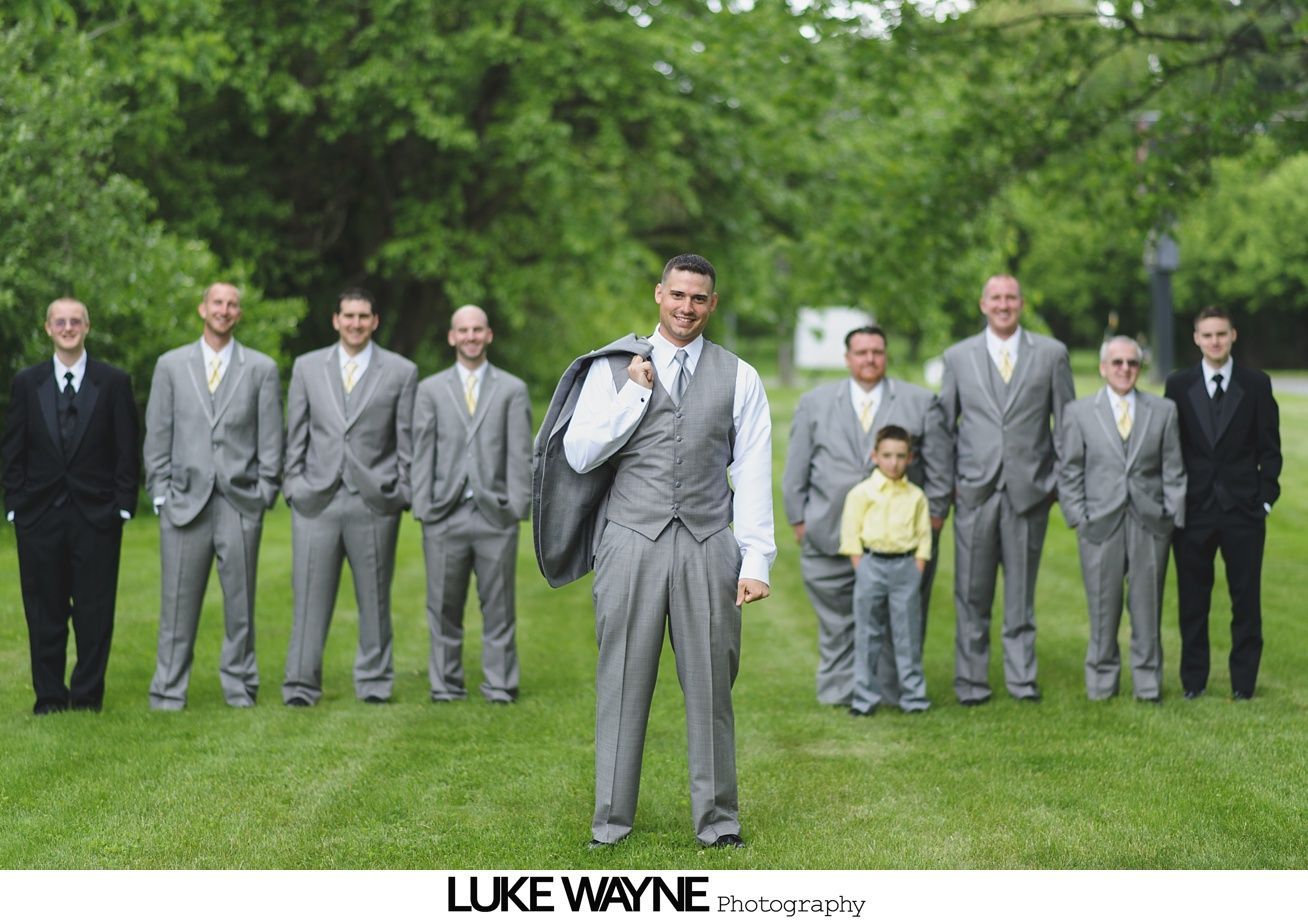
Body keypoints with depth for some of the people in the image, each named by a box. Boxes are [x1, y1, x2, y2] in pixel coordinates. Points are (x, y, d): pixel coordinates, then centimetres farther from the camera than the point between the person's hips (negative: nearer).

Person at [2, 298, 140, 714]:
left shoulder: (114, 382, 4)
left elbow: (128, 450, 3)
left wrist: (123, 507, -4)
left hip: (96, 514, -1)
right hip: (40, 516, 1)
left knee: (95, 613, 0)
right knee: (45, 613, 4)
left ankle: (88, 694, 9)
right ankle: (49, 695, 12)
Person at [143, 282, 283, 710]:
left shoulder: (261, 368, 8)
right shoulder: (171, 365, 10)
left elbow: (270, 438, 7)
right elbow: (157, 435, 9)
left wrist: (265, 491, 0)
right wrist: (160, 490, 2)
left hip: (241, 500, 0)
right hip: (186, 499, 0)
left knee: (240, 599, 3)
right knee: (179, 599, -1)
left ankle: (240, 687, 12)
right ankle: (169, 691, 5)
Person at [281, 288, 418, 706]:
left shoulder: (401, 372, 5)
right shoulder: (307, 367, 10)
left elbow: (407, 440, 5)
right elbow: (296, 435, 11)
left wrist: (402, 494, 0)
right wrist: (294, 484, 4)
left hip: (374, 499, -1)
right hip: (316, 499, 1)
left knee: (374, 597, 5)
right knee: (310, 595, -2)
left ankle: (374, 682, 14)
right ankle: (301, 684, 2)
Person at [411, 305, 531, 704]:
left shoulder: (512, 390, 9)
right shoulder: (431, 390, 12)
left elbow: (520, 454, 4)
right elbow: (421, 453, 8)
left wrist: (518, 506, -4)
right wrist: (422, 507, 0)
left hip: (495, 515, -1)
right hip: (445, 516, 1)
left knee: (498, 606, 1)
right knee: (444, 607, 3)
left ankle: (499, 685, 7)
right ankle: (446, 685, 10)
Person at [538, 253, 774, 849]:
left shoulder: (738, 379, 9)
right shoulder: (612, 369, 8)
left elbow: (753, 476, 5)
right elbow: (579, 455, 0)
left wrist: (756, 560, -2)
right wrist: (635, 394, -6)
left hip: (708, 548, 1)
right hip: (631, 542, 0)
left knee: (710, 687, 3)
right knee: (623, 683, 1)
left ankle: (717, 821, 12)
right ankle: (611, 820, 10)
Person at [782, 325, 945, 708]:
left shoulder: (919, 402, 7)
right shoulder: (815, 403, 10)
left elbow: (937, 464, 7)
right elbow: (796, 469, 10)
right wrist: (799, 519, 5)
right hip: (832, 533, 1)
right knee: (838, 619, 3)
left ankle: (896, 690, 12)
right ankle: (840, 690, 11)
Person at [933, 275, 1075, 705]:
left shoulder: (1051, 354, 5)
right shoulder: (958, 356, 8)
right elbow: (944, 426, 9)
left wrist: (1067, 484, 3)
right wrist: (939, 496, 4)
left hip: (1029, 489, 0)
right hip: (975, 490, 0)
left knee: (1022, 590, 6)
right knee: (972, 592, 2)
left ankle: (1021, 675, 15)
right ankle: (970, 678, 9)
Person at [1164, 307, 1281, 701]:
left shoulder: (1257, 384, 3)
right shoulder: (1178, 385, 4)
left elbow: (1269, 447, 4)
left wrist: (1266, 498, -2)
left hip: (1243, 509, 0)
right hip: (1194, 508, 0)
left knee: (1246, 598, 3)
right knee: (1192, 599, 5)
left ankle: (1244, 681, 12)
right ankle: (1193, 680, 13)